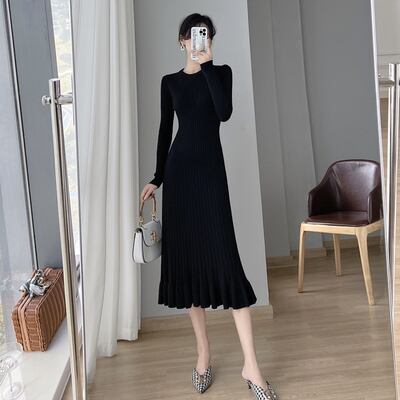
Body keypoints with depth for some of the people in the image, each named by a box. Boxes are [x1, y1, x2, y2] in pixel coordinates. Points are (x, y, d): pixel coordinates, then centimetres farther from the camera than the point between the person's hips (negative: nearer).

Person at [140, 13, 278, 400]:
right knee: (186, 257, 3)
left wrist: (207, 64, -13)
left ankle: (250, 365, -4)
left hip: (210, 169, -3)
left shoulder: (221, 71, 5)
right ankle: (203, 354, 17)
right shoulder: (170, 81, 13)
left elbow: (225, 112, -14)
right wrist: (157, 178, 11)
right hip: (179, 169, 3)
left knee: (224, 259, -10)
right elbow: (165, 130, 14)